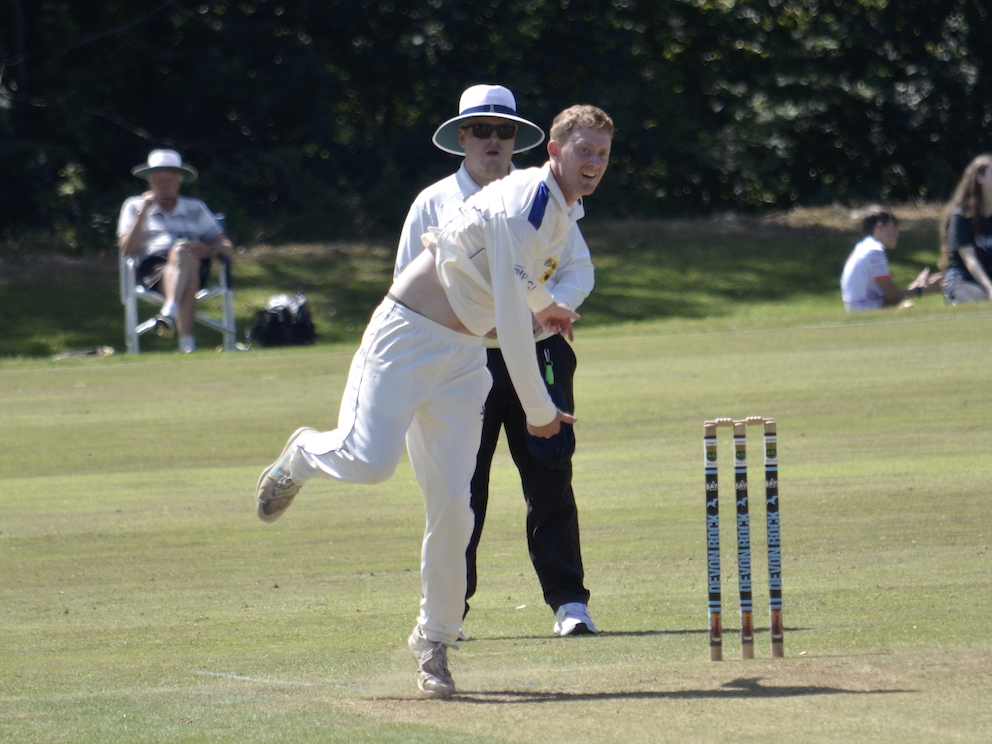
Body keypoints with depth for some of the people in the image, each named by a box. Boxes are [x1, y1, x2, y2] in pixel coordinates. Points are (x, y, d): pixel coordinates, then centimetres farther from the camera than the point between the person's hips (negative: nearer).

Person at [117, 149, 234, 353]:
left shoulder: (195, 208, 27)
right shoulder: (134, 206, 24)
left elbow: (227, 249, 16)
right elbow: (127, 250, 7)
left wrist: (208, 250, -7)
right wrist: (143, 212, 0)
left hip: (195, 264, 1)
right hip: (153, 266, -1)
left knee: (180, 251, -38)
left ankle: (169, 313, -54)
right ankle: (187, 342, -56)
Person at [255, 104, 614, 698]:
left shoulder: (566, 208, 8)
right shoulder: (525, 204, -21)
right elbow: (510, 318, -23)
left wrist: (543, 304, 39)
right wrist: (540, 410, -18)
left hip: (463, 359, 7)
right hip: (408, 337, -7)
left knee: (452, 505, -3)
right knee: (371, 461, -25)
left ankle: (435, 639, 9)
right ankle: (305, 455, 10)